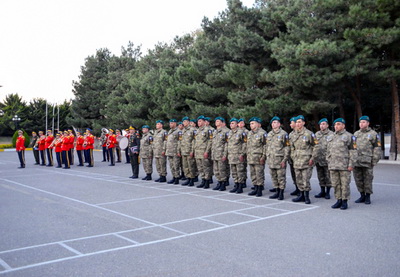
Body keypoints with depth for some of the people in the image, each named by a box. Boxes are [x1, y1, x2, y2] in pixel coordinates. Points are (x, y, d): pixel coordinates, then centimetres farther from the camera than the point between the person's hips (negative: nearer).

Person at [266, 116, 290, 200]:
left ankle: (281, 193, 7)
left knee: (281, 177, -1)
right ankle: (277, 192, 21)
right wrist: (267, 157, 14)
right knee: (274, 177, 10)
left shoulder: (284, 134, -5)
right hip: (271, 160, 6)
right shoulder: (269, 134, 14)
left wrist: (284, 160, -13)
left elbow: (287, 148, -8)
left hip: (280, 160, -6)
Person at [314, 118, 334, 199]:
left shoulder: (331, 134, -4)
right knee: (320, 176, 12)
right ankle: (322, 191, 22)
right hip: (318, 159, 5)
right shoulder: (316, 134, 13)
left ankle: (328, 192, 12)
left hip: (327, 159, -5)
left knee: (328, 176, 2)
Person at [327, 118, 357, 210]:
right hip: (333, 166, 6)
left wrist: (351, 164, -12)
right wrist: (329, 163, 15)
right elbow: (329, 151, 21)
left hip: (344, 166, -6)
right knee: (335, 184, 7)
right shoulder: (332, 138, 17)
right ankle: (338, 200, 17)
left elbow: (353, 151, -6)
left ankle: (344, 201, 7)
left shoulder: (349, 136, -1)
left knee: (345, 184, -1)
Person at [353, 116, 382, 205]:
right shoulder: (356, 134, 15)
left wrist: (374, 161, -9)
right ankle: (362, 196, 20)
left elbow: (377, 149, -3)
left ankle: (368, 197, 13)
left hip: (367, 163, -5)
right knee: (358, 180, 8)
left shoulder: (373, 134, 0)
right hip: (356, 162, 5)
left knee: (367, 180, 2)